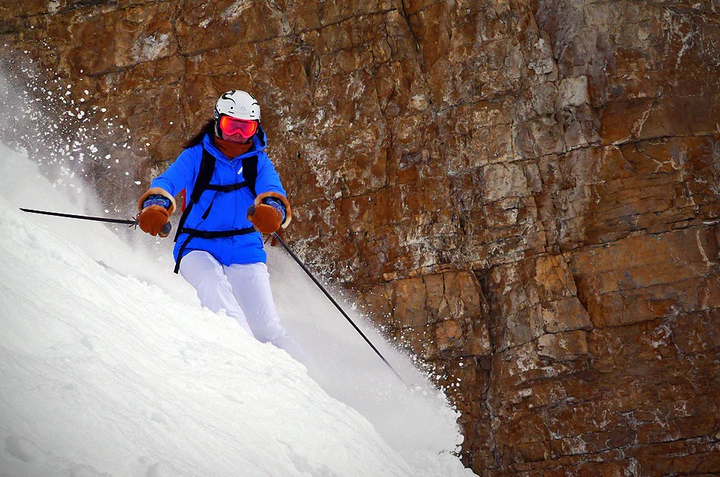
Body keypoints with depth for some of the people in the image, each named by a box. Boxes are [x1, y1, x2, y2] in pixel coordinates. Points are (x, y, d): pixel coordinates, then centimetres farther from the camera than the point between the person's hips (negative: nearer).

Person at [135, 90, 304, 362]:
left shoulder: (258, 161, 4)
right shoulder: (196, 156, 0)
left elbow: (272, 189, -15)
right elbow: (168, 181, -16)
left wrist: (271, 209, -41)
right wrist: (156, 205, -40)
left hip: (245, 250, 1)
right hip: (198, 248, -1)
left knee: (267, 329, -8)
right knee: (212, 283, -34)